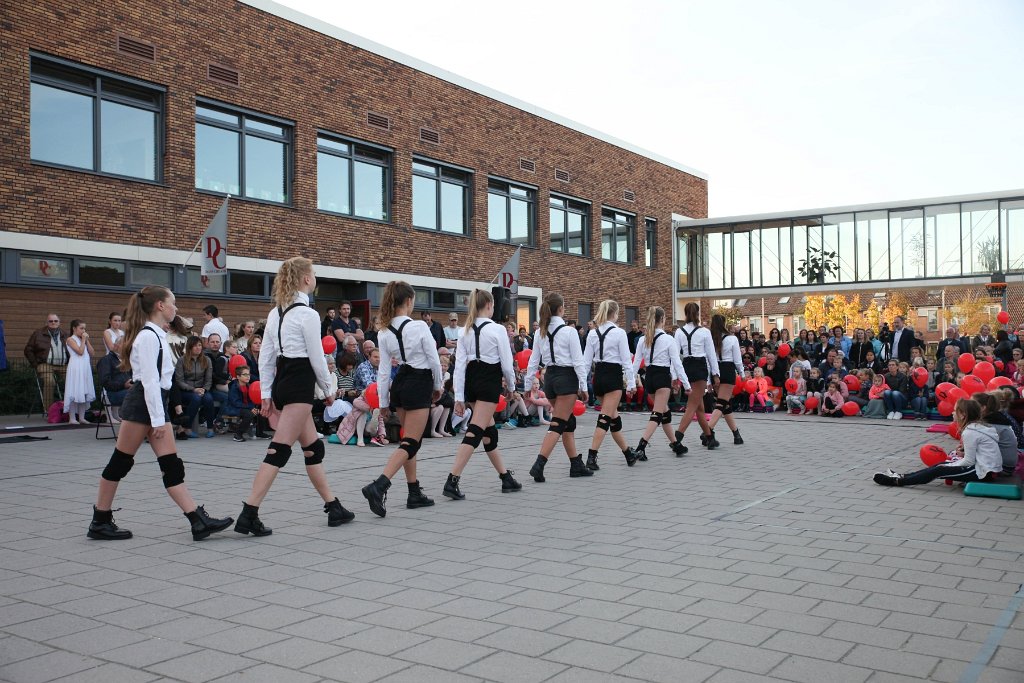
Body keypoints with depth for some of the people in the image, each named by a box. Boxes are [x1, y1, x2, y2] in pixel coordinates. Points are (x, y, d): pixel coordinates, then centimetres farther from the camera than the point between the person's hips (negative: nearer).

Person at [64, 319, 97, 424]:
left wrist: (87, 341, 4)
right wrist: (83, 340, -7)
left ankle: (81, 417, 12)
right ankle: (72, 418, -2)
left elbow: (92, 353, 9)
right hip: (76, 368, -7)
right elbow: (80, 351, -17)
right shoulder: (71, 339, -3)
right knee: (75, 393, -7)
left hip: (85, 368, 7)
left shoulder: (84, 339, 18)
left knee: (85, 393, 7)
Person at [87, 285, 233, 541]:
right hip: (142, 404, -9)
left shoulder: (157, 335, 16)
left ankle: (199, 520, -3)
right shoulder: (148, 336, -14)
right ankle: (100, 522, 14)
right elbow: (149, 380, -19)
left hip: (154, 404, 10)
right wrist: (158, 419, -19)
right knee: (120, 463, 2)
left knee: (172, 466, 2)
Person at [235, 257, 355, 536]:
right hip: (300, 383, -9)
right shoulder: (307, 314, -12)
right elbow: (317, 358, -10)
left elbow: (266, 357, 11)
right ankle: (248, 514, -12)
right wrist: (328, 389, 3)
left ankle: (333, 507, 22)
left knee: (313, 447, 15)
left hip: (281, 382, 9)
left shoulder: (275, 313, 12)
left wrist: (266, 393, 13)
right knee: (279, 450, -9)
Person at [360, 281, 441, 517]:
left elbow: (384, 369, 3)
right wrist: (437, 386, 7)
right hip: (419, 385, -7)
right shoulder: (419, 326, -15)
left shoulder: (384, 332, 1)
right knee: (410, 443, -7)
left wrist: (383, 402, 9)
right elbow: (434, 360, -10)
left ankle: (415, 493, 21)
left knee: (410, 439, 17)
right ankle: (378, 486, -23)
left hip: (399, 384, 7)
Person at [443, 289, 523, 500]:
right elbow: (506, 362, -8)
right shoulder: (497, 329, -11)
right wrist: (510, 386, 10)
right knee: (475, 432, -9)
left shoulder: (465, 331, 5)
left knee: (489, 430, 17)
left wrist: (459, 397, 3)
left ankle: (506, 477, 28)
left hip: (471, 381, 7)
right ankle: (452, 481, -17)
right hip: (489, 381, -7)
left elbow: (459, 364, 2)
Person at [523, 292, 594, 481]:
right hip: (566, 377, -7)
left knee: (569, 422, 17)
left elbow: (533, 361, 7)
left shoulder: (540, 332, 5)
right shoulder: (569, 331, -11)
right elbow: (578, 361, -11)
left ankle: (576, 465, 22)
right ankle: (539, 465, -16)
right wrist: (583, 387, -5)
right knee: (558, 425, -6)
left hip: (550, 377, 7)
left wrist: (528, 385, 14)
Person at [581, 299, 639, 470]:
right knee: (605, 419, -7)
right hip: (613, 377, -6)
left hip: (598, 376, 6)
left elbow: (586, 360, 5)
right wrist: (631, 383, -4)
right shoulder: (619, 333, -10)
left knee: (614, 417, 17)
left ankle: (628, 453, 30)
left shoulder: (592, 333, 5)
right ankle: (591, 457, -14)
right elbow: (626, 360, -9)